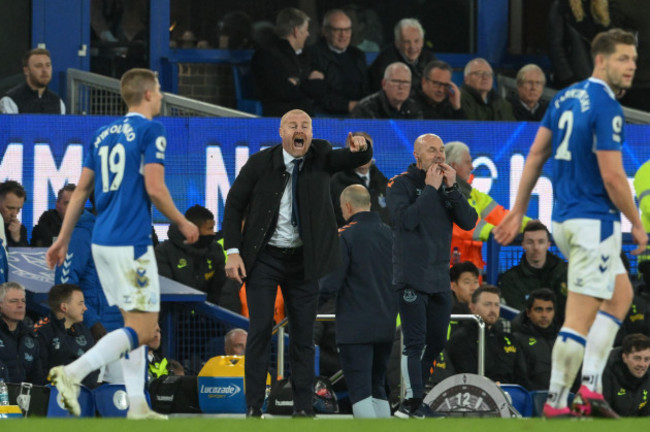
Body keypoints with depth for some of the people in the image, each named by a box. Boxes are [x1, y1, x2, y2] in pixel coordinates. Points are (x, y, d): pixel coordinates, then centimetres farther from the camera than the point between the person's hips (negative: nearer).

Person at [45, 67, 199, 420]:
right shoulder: (150, 131, -7)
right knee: (143, 329, -8)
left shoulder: (104, 135, 15)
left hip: (102, 242, 8)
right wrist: (183, 223, 0)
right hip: (131, 243, -8)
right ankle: (73, 372, -22)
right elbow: (154, 188, -15)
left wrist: (63, 239, 17)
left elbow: (81, 191, 14)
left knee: (134, 323, 14)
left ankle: (137, 406, 9)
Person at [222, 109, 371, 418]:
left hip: (303, 259, 2)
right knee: (260, 329, -6)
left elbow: (361, 159, -12)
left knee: (304, 333, 4)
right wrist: (232, 251, -10)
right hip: (264, 258, -2)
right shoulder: (260, 164, -7)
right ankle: (253, 407, -3)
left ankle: (303, 408, 8)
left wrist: (361, 147, -38)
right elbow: (234, 205, -1)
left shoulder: (321, 158, -2)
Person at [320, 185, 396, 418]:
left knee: (359, 390, -6)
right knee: (378, 389, 16)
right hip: (386, 325, 6)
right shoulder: (389, 234, 7)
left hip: (356, 326, -6)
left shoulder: (347, 236, -10)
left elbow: (331, 283, -12)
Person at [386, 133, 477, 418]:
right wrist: (430, 188, -15)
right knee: (415, 342, -10)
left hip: (440, 278, 7)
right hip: (412, 277, -7)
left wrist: (451, 188, -8)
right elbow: (406, 219, -20)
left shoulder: (447, 186, 13)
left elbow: (468, 222, 1)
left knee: (436, 342, 11)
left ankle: (413, 399, 22)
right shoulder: (401, 185, -3)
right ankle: (414, 403, -9)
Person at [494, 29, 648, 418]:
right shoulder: (607, 108, -17)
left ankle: (591, 384, 11)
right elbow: (612, 177, -20)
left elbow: (536, 156, 13)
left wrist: (518, 212, 18)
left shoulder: (566, 98, 10)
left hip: (565, 220, 9)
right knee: (580, 318, -4)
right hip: (595, 221, -9)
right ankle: (557, 403, -1)